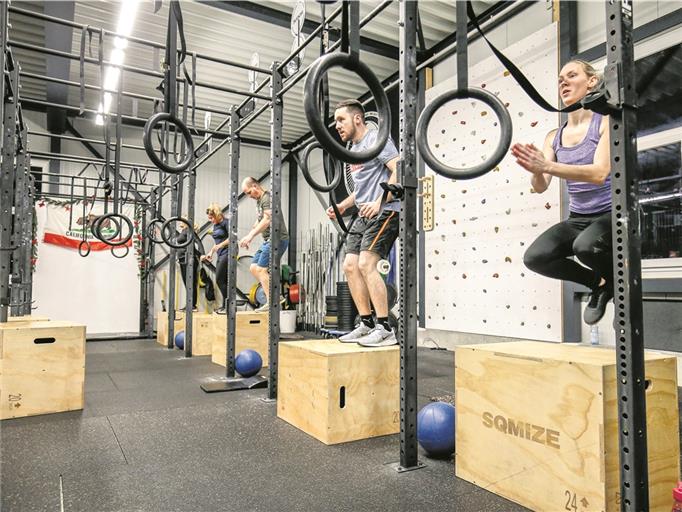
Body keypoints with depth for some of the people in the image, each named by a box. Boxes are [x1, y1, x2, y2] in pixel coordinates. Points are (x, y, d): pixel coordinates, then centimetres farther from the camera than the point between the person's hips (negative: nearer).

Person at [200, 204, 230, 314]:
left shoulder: (226, 222, -8)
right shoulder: (215, 225, 18)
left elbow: (231, 238, -18)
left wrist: (220, 245, -24)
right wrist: (210, 253, 19)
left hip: (228, 253, -9)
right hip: (221, 255, 9)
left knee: (220, 280, -11)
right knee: (224, 281, 8)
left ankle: (227, 305, -6)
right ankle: (226, 305, 12)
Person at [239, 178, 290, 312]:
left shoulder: (267, 198, -12)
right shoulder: (259, 200, 19)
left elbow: (267, 219, -26)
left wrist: (251, 236, -30)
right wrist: (249, 237, 16)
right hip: (268, 240, 10)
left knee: (261, 270, -13)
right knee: (254, 268, 9)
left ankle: (271, 302, -9)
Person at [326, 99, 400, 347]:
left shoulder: (376, 138, -4)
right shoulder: (354, 150, 23)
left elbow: (399, 170, -16)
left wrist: (379, 202, -25)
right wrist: (342, 205, 17)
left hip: (385, 211, -9)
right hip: (364, 215, 9)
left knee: (366, 264, -21)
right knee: (350, 266, 1)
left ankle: (385, 329, -15)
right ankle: (366, 324, 7)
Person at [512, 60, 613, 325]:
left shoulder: (606, 121, -8)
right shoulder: (554, 137, 6)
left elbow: (599, 173, -24)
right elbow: (540, 187, -4)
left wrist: (547, 166, -36)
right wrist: (536, 170, -27)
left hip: (610, 214, -5)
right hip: (577, 219, 5)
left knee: (585, 246, -37)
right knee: (535, 257, -20)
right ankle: (599, 283, 7)